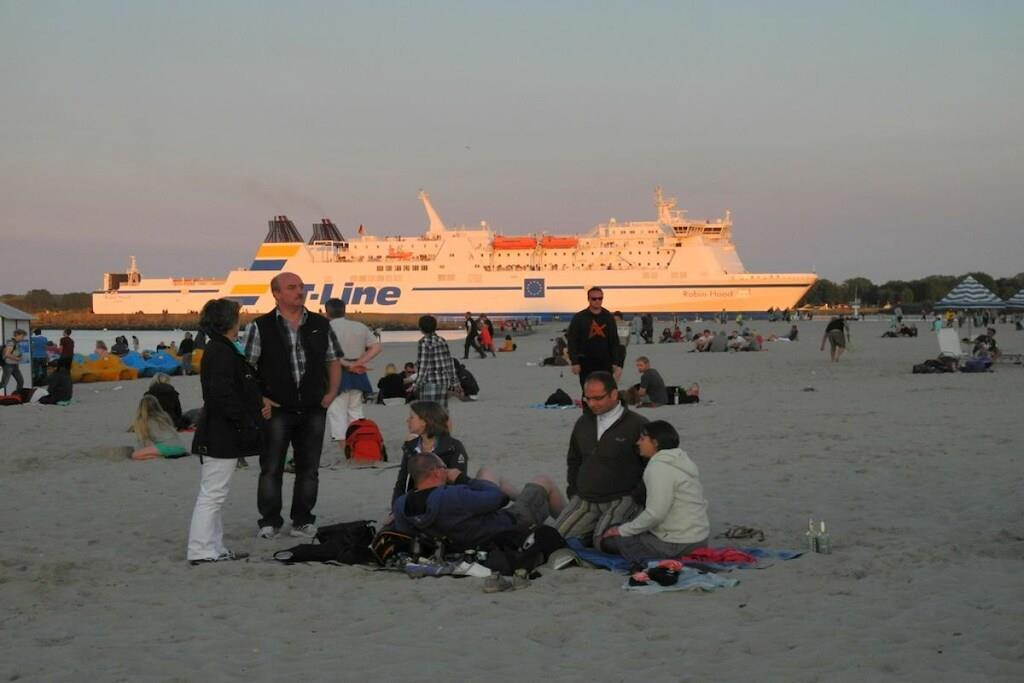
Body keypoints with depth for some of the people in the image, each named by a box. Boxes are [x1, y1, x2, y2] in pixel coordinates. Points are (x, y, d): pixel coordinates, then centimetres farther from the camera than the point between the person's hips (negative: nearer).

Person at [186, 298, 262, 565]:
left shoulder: (217, 350, 16)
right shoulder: (221, 353, -16)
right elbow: (223, 395, -23)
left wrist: (248, 424, 21)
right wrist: (246, 425, -19)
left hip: (217, 436, 11)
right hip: (220, 437, -11)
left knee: (213, 494, 14)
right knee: (212, 494, -7)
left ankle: (215, 548, 21)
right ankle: (201, 550, -5)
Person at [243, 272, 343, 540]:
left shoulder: (320, 325, 9)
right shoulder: (260, 327, -3)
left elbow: (334, 360, 17)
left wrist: (331, 392, 5)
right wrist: (258, 399, -10)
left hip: (313, 409, 3)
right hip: (276, 409, -3)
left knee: (309, 468, 7)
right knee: (271, 468, 1)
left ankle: (303, 520, 17)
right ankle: (269, 522, 10)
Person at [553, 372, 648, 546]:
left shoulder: (637, 425, -6)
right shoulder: (583, 423, 13)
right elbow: (573, 460, 27)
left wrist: (636, 499, -10)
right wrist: (574, 491, 15)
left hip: (620, 500, -5)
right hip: (584, 501, 5)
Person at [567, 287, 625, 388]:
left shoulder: (609, 317, 6)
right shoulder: (579, 318, -3)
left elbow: (614, 342, 8)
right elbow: (572, 341, -4)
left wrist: (616, 362, 2)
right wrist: (574, 362, -11)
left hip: (605, 362, 2)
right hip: (586, 363, -2)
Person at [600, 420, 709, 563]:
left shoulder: (659, 468, -17)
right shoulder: (684, 461, 11)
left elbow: (655, 514, -23)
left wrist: (623, 530, -10)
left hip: (677, 545, -10)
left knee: (608, 540, 0)